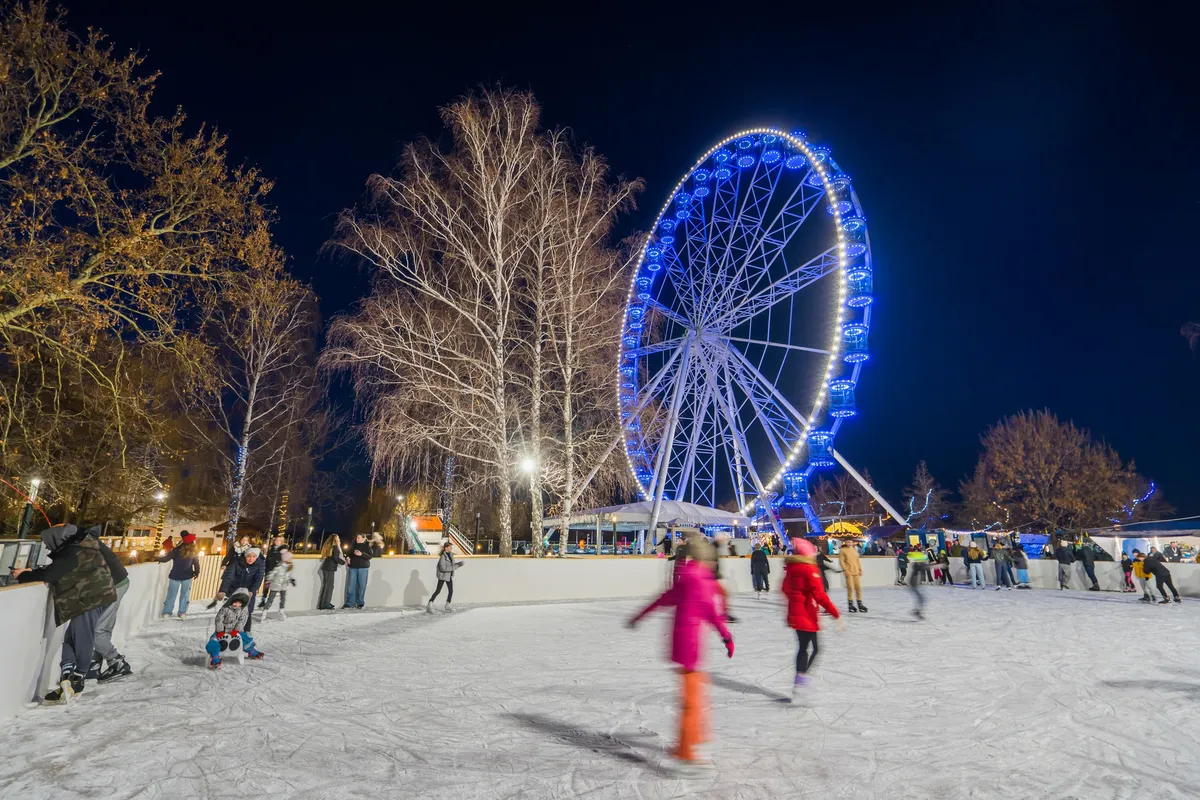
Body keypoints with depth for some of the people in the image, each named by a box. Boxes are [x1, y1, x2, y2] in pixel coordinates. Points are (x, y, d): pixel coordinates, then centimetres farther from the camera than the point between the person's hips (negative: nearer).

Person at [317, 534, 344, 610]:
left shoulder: (327, 546, 15)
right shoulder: (335, 547, -9)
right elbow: (335, 558, -17)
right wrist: (344, 562, -4)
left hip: (324, 567, 8)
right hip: (330, 568, -8)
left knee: (324, 586, 13)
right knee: (329, 586, -2)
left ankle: (320, 605, 16)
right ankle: (325, 604, -2)